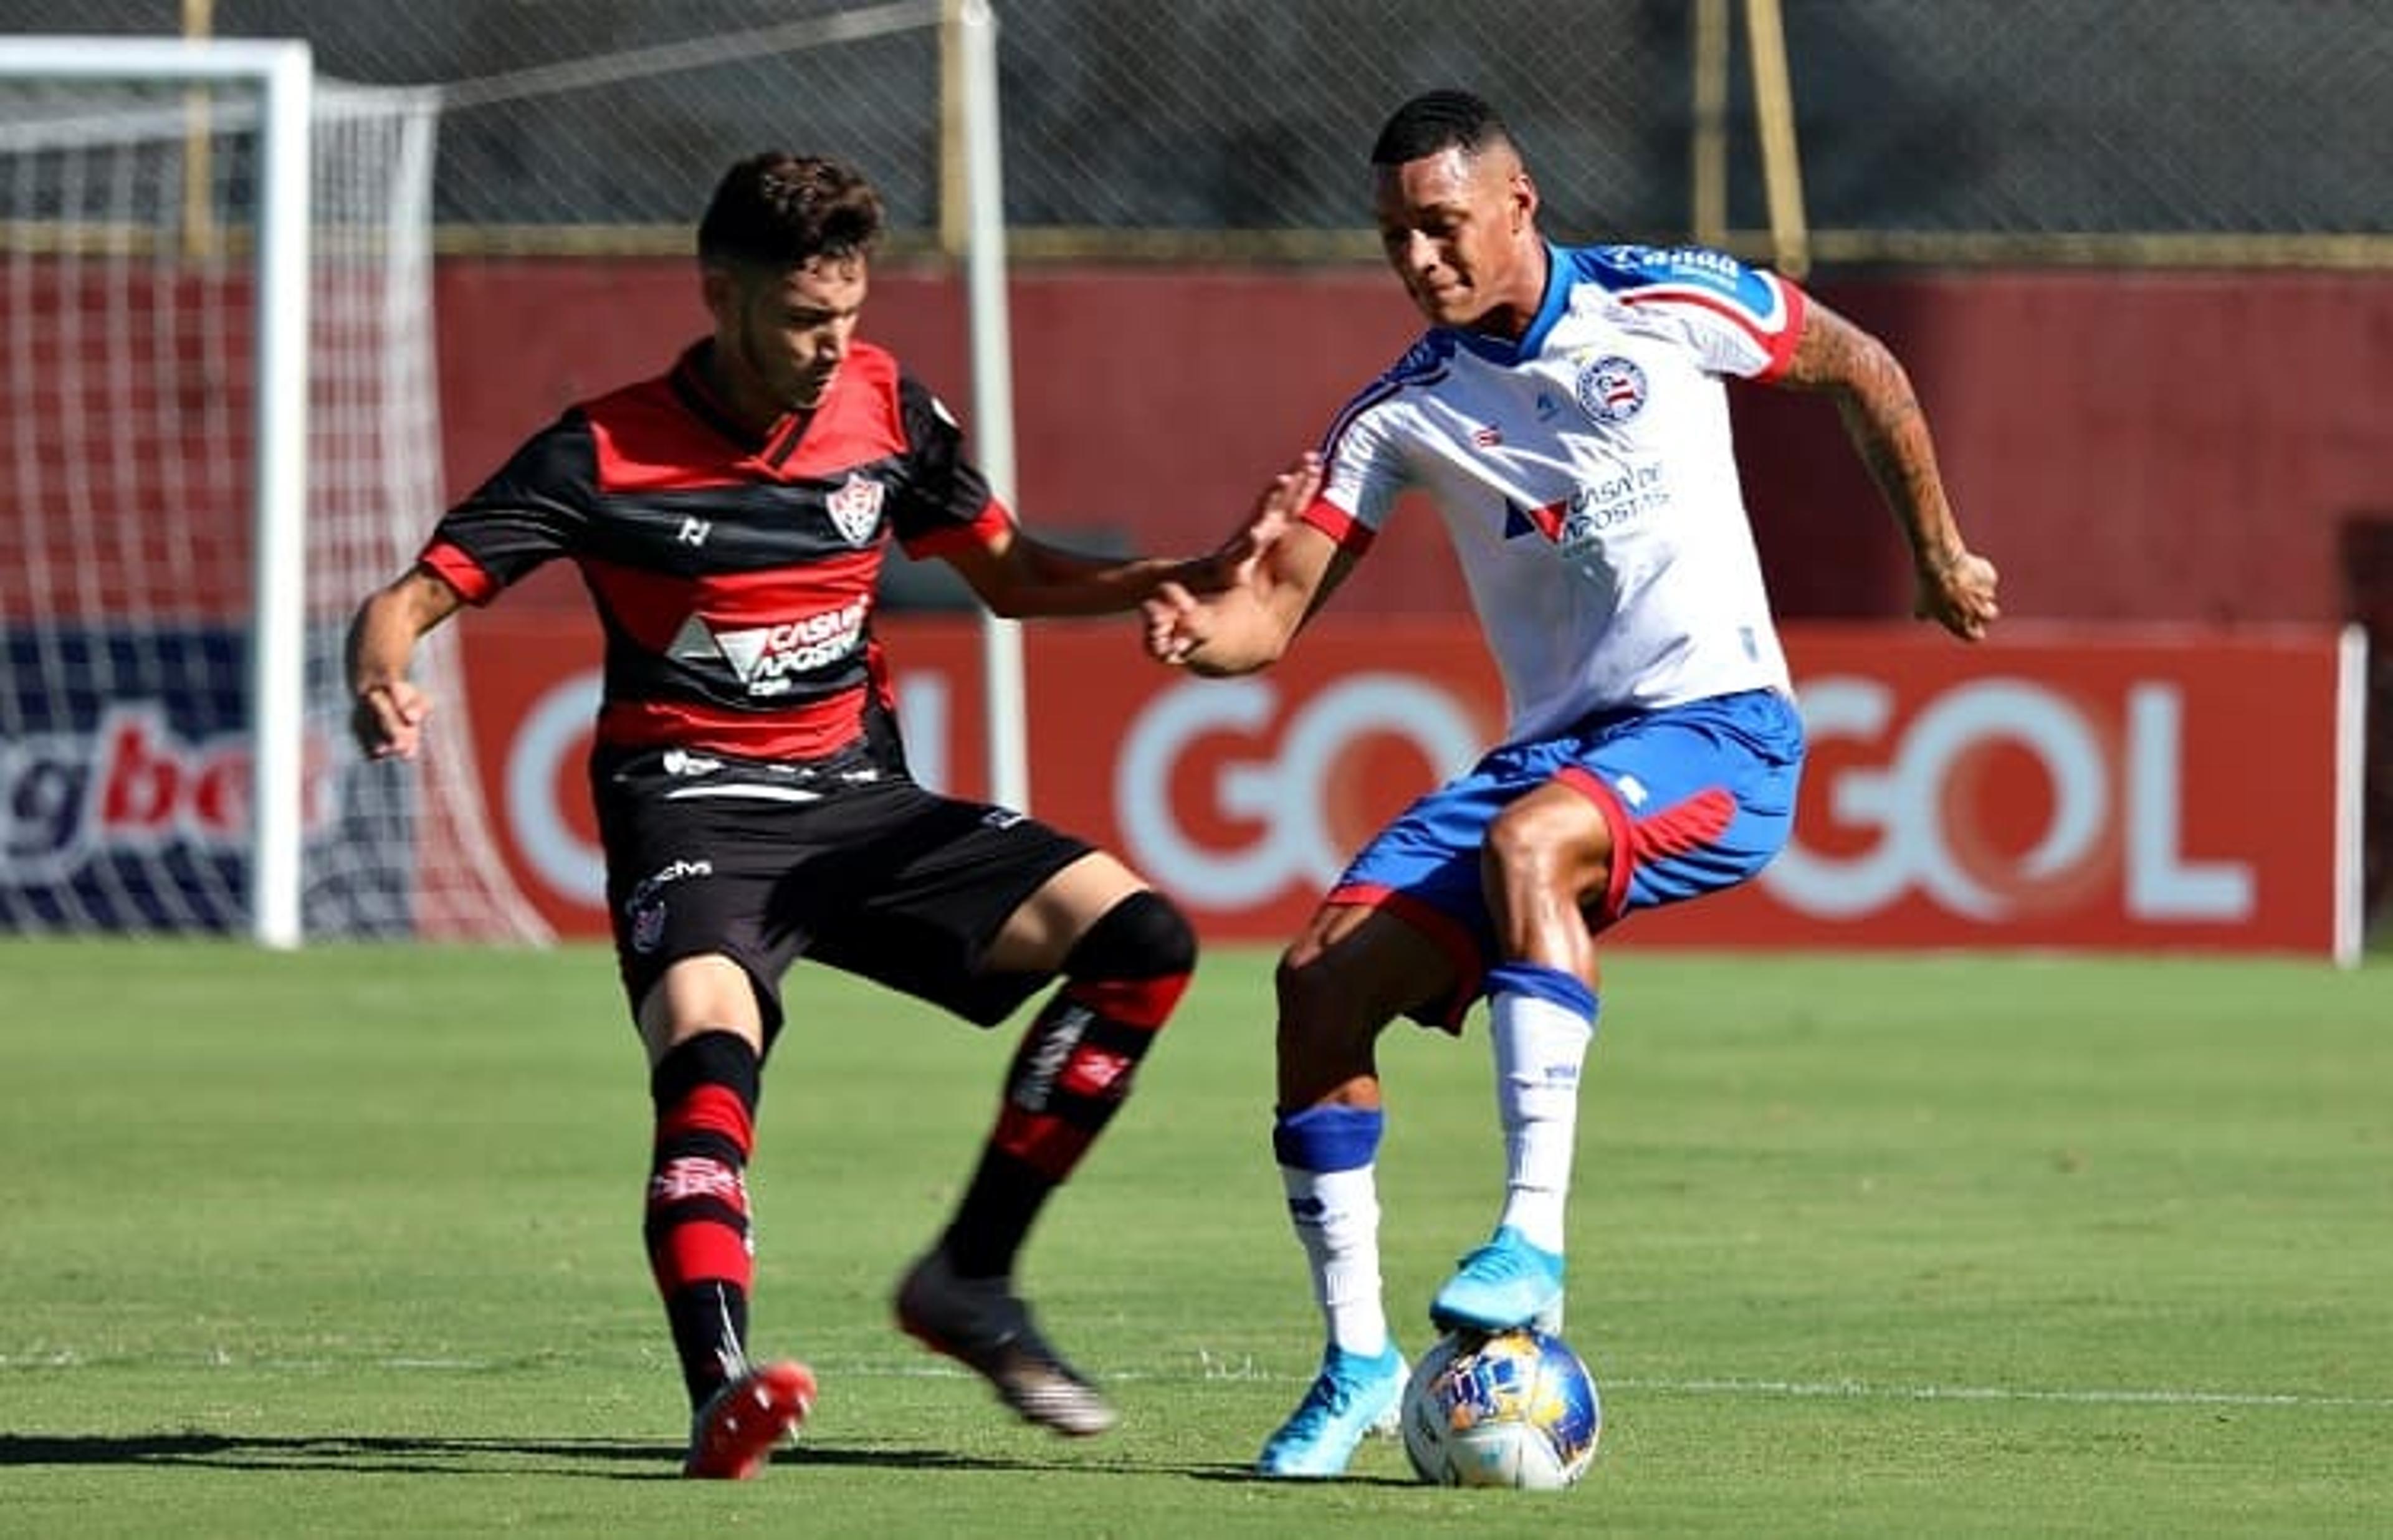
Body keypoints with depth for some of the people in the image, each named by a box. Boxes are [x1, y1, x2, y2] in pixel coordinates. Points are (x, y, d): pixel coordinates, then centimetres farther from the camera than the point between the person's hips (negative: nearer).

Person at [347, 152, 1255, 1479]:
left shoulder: (883, 409, 3)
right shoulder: (607, 456, -10)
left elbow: (1009, 574, 15)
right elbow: (414, 594, -12)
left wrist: (1172, 580, -3)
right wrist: (382, 681, -36)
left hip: (859, 802, 5)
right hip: (694, 809, -5)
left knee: (1139, 943, -8)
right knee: (709, 1046, -35)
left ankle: (969, 1280, 1)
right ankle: (720, 1386, -48)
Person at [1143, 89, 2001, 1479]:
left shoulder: (1670, 308, -4)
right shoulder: (1403, 414, 3)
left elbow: (1864, 371, 13)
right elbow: (1276, 609, -5)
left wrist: (1938, 551, 18)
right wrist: (1203, 628, -28)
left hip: (1720, 730, -5)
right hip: (1550, 748, 5)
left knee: (1527, 841, -37)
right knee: (1323, 980, -13)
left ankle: (1533, 1240, -40)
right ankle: (1358, 1360, -1)